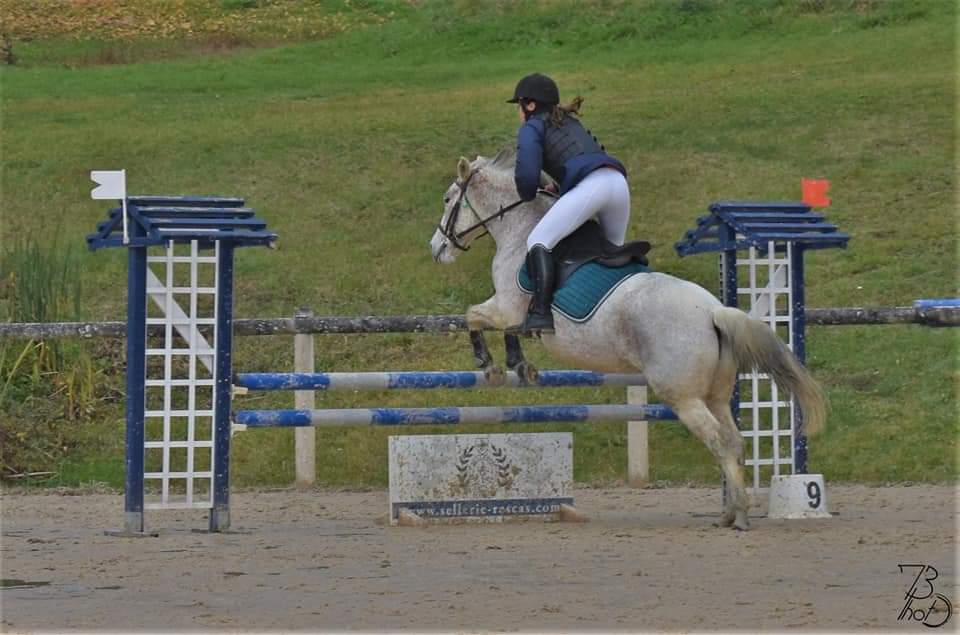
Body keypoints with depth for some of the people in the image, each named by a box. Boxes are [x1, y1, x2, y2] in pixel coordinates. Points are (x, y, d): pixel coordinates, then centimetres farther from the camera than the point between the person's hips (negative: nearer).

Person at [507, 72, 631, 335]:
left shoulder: (532, 127, 11)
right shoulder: (570, 122, 35)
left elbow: (527, 174, -2)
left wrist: (528, 196, 19)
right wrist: (559, 190, 34)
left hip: (589, 185, -8)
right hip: (618, 180, 8)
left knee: (539, 240, -7)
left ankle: (541, 313, -20)